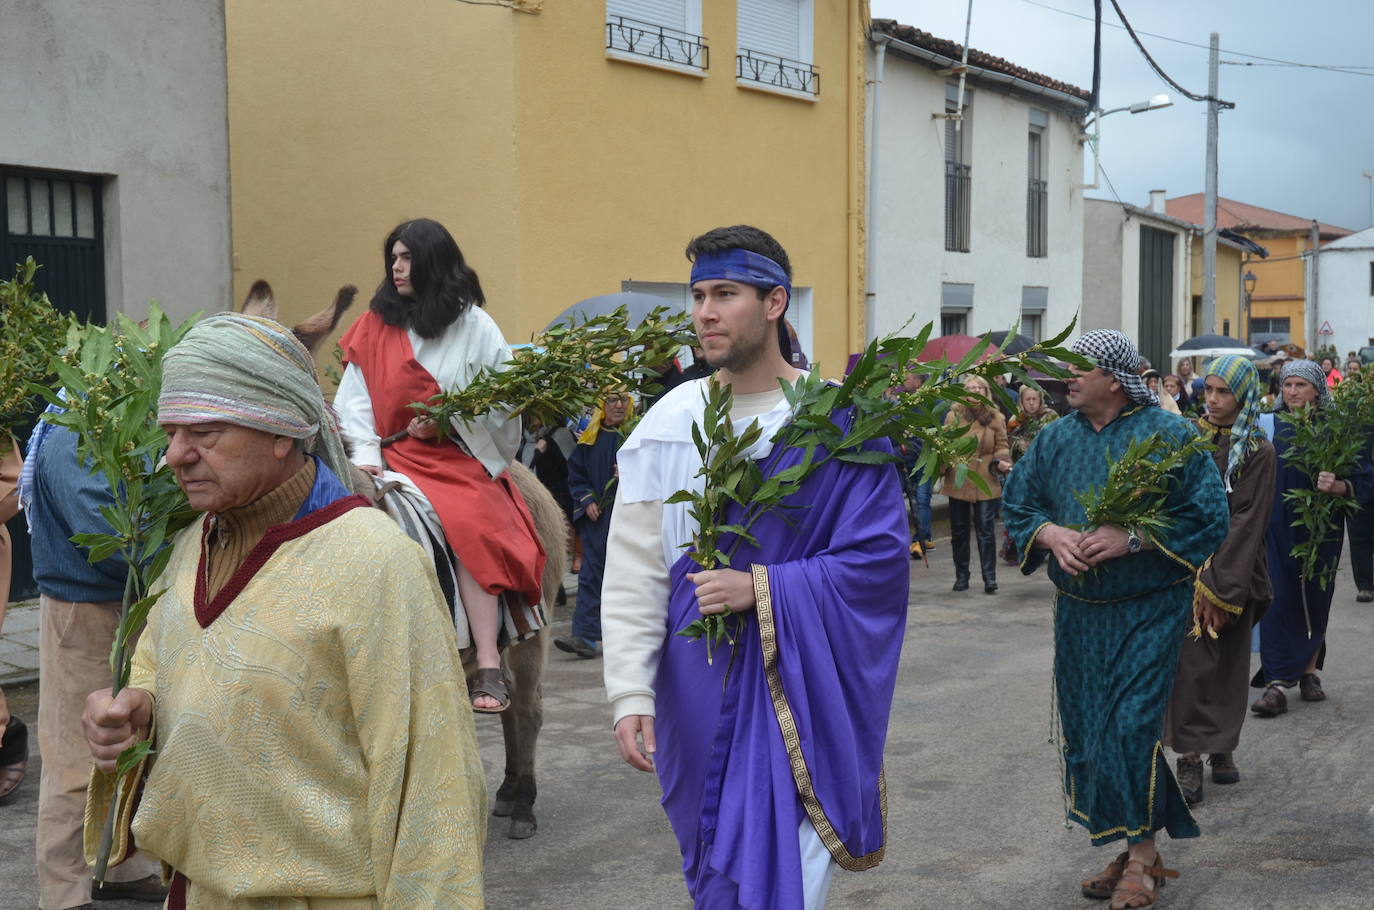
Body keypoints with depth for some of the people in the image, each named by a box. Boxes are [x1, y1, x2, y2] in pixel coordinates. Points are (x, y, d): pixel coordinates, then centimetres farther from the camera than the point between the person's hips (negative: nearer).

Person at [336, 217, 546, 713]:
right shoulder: (376, 325, 12)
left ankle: (489, 665, -30)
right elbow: (356, 399, 9)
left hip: (460, 460, -2)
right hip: (395, 460, 2)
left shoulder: (474, 325, 5)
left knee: (471, 525, -30)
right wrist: (365, 453, -6)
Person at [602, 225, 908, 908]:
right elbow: (632, 575, -1)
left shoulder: (839, 418, -6)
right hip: (698, 691, 3)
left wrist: (764, 589, -17)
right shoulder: (669, 423, -1)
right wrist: (630, 694, -8)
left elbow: (880, 555, -9)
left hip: (802, 688, -3)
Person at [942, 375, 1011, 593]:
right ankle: (961, 576, 19)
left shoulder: (996, 418, 2)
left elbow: (1001, 447, 4)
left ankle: (990, 578, 2)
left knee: (986, 530, -2)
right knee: (959, 530, 8)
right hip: (958, 482, 1)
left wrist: (1001, 462, -15)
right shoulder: (953, 416, 3)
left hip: (986, 483, -1)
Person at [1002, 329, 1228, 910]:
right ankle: (1127, 851, 22)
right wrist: (1052, 533, -10)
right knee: (1086, 730, 8)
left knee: (1133, 726, -10)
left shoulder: (1168, 436, -7)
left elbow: (1207, 514, -11)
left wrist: (1132, 538, -21)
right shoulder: (1056, 438, 7)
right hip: (1078, 611, 5)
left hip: (1147, 608, -5)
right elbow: (1018, 503, 11)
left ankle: (1143, 853, 7)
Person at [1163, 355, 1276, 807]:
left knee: (1228, 663, 8)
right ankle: (1189, 757, -1)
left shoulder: (1257, 452, -4)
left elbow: (1248, 521, -9)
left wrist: (1219, 585, -14)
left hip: (1233, 571, -1)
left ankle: (1222, 745, 23)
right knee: (1190, 660, -5)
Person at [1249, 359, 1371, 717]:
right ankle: (1277, 683, -8)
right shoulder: (1270, 425, 3)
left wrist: (1337, 486, -25)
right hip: (1276, 527, 0)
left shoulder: (1335, 429, -3)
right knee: (1278, 600, -7)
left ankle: (1309, 671, 25)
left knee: (1315, 600, 9)